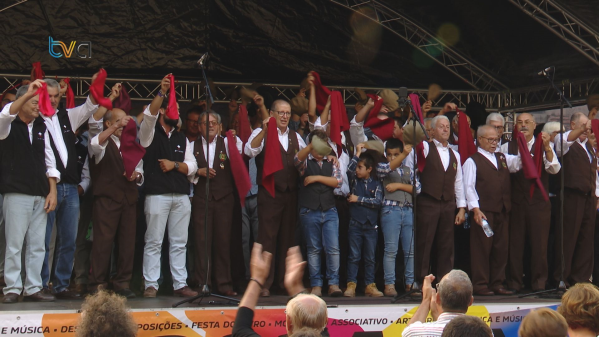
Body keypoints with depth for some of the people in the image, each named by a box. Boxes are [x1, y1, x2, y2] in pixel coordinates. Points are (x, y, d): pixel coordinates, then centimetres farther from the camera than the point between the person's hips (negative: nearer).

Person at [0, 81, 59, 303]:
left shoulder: (41, 127, 16)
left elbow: (49, 160, 15)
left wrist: (52, 191, 6)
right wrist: (27, 94, -34)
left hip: (40, 194, 5)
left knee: (37, 245, 4)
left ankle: (33, 289, 8)